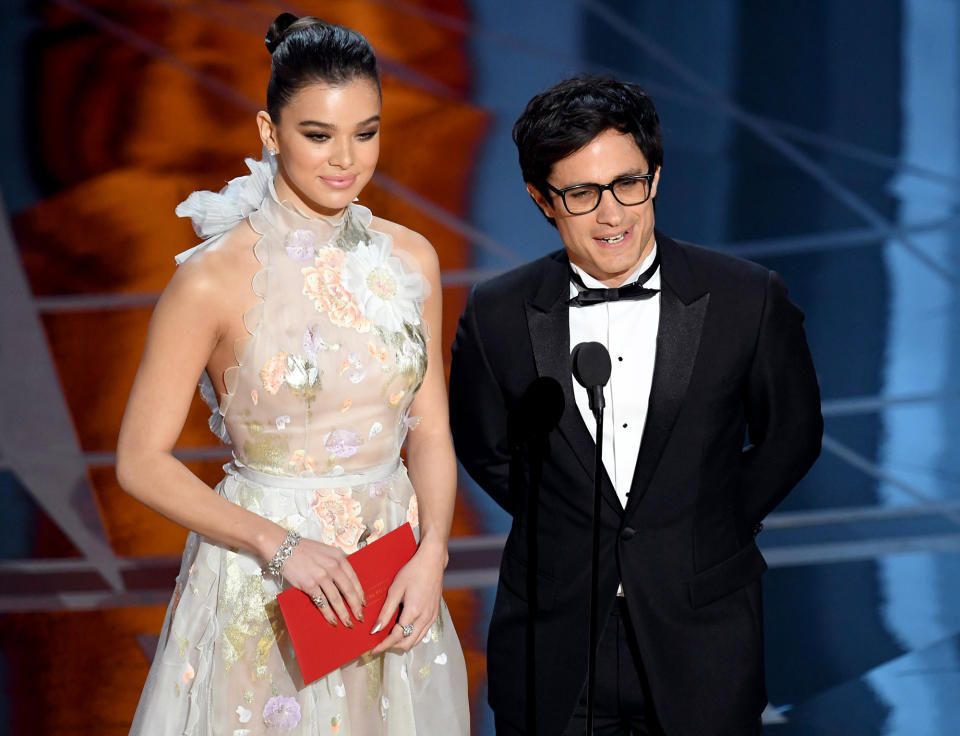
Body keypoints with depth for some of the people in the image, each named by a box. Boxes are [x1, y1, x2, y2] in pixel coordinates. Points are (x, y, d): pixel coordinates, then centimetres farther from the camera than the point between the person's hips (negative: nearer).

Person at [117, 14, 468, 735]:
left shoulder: (411, 260, 0)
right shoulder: (215, 278, -14)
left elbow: (430, 432, 5)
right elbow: (142, 460, -10)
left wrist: (431, 553, -12)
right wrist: (279, 544, -19)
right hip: (261, 590, -4)